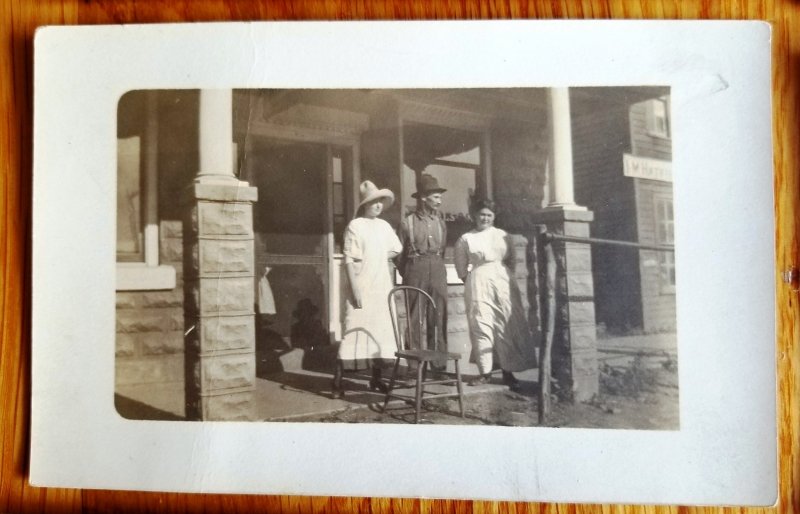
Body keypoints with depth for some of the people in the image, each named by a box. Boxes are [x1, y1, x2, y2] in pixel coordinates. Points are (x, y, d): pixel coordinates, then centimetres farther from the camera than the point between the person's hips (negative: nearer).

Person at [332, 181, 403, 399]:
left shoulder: (384, 226, 11)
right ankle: (338, 381, -5)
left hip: (382, 287, 6)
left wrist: (379, 257, 8)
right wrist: (354, 288, -19)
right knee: (355, 333, -9)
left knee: (382, 332, 8)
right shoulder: (355, 226, -7)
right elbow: (349, 260, -12)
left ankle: (376, 378, 20)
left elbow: (396, 249, 25)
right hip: (362, 288, -6)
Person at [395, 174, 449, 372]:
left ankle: (439, 363, 8)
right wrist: (407, 276, 8)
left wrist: (437, 267, 14)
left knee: (439, 318, 1)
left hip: (438, 272, 3)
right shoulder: (408, 222, 1)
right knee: (414, 318, 0)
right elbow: (400, 254, 5)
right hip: (416, 272, -3)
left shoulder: (441, 222, 11)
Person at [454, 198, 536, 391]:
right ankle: (484, 371, 5)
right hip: (478, 283, -1)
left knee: (507, 326, -2)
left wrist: (506, 278, 4)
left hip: (503, 282, 2)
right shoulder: (465, 239, 6)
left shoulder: (502, 235, 11)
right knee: (481, 326, -3)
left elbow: (511, 261, 14)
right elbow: (461, 268, 9)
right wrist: (470, 283, 3)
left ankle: (507, 371, 5)